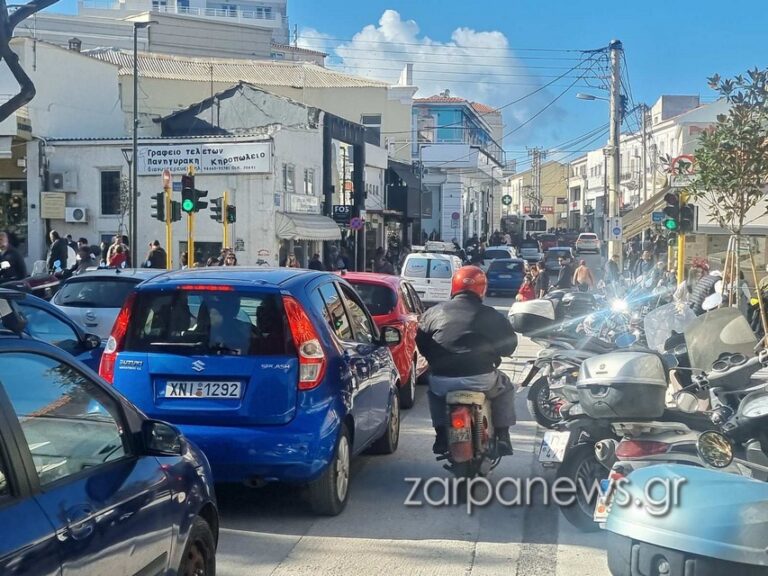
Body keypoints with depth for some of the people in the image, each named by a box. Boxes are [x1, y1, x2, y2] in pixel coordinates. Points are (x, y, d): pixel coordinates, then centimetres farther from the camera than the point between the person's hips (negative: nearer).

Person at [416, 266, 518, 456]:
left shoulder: (433, 313, 7)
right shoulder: (490, 315, 1)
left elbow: (421, 344, 14)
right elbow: (509, 345, 8)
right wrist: (493, 354, 29)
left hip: (442, 382, 2)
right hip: (481, 380, -2)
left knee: (434, 390, 36)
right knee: (504, 387, 28)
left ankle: (441, 436, 28)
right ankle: (502, 438, 21)